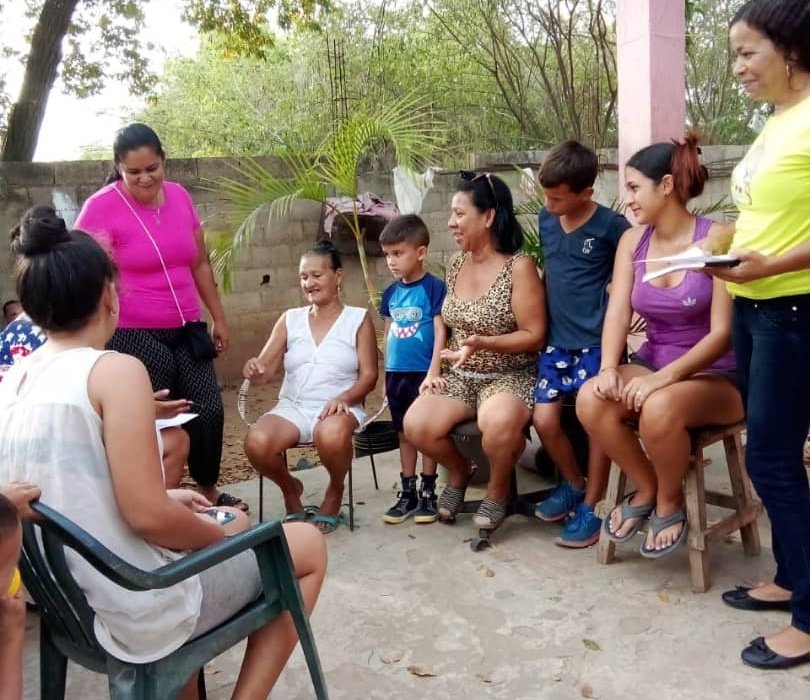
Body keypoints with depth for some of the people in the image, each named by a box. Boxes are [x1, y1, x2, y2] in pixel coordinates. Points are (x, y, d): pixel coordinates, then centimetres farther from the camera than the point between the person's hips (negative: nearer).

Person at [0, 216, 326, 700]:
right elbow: (148, 517, -25)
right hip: (136, 614, -8)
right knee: (307, 546, 10)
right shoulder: (116, 371, -21)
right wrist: (222, 533, -7)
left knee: (189, 523, 34)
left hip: (68, 605, 8)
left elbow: (77, 497, 11)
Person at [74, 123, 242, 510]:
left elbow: (199, 263, 14)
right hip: (133, 335, -5)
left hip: (184, 329, 5)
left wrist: (218, 317, 16)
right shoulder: (101, 207, -11)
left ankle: (209, 490, 27)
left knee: (208, 411, 6)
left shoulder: (179, 195, 5)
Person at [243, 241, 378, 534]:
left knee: (332, 436, -40)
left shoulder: (358, 319, 5)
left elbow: (368, 375, 0)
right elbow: (265, 371, 7)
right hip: (292, 407, 3)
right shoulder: (289, 319, 13)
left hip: (338, 408, -3)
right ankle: (290, 488, 5)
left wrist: (344, 398, -21)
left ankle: (335, 491, -3)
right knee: (256, 443, -30)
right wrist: (253, 370, -18)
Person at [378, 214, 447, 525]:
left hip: (423, 373, -6)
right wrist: (387, 373, 15)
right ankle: (407, 492, 22)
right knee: (405, 433, 13)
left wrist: (434, 372, -17)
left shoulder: (434, 287, -9)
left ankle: (428, 493, 15)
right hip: (396, 374, 6)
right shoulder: (391, 292, 8)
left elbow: (440, 331, -12)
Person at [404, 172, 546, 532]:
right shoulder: (456, 265, 7)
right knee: (415, 425, -21)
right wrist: (434, 370, 7)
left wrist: (483, 343, -27)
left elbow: (535, 336, -14)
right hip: (459, 376, 6)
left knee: (498, 422, -39)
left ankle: (498, 488, -4)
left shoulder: (519, 266, -12)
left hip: (510, 376, -5)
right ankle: (458, 470, 13)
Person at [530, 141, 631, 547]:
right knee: (544, 420, -1)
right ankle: (573, 484, 24)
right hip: (556, 340, 5)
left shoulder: (611, 226, -10)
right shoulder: (545, 220, 6)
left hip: (596, 341, -5)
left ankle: (591, 506, 12)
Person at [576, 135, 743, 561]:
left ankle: (670, 501, -4)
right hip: (652, 365, 5)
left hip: (715, 376, -5)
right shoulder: (632, 241, 4)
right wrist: (609, 368, -24)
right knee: (591, 400, -25)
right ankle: (646, 488, 1)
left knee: (659, 409, -37)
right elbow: (617, 314, -5)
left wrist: (665, 377, -31)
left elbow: (722, 333, -18)